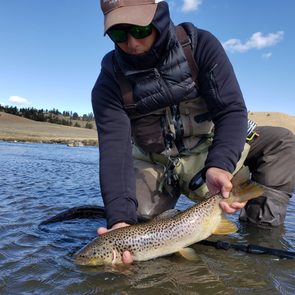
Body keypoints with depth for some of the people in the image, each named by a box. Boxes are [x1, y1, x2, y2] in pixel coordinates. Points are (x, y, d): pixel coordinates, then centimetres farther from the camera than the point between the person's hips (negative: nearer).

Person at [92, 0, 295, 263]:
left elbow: (231, 110, -22)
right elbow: (115, 151, -26)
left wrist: (219, 165, -41)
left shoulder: (200, 45, -17)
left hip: (210, 147, 1)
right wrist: (120, 218, -40)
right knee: (135, 218, -20)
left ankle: (262, 225, -9)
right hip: (157, 165, 0)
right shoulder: (110, 84, -17)